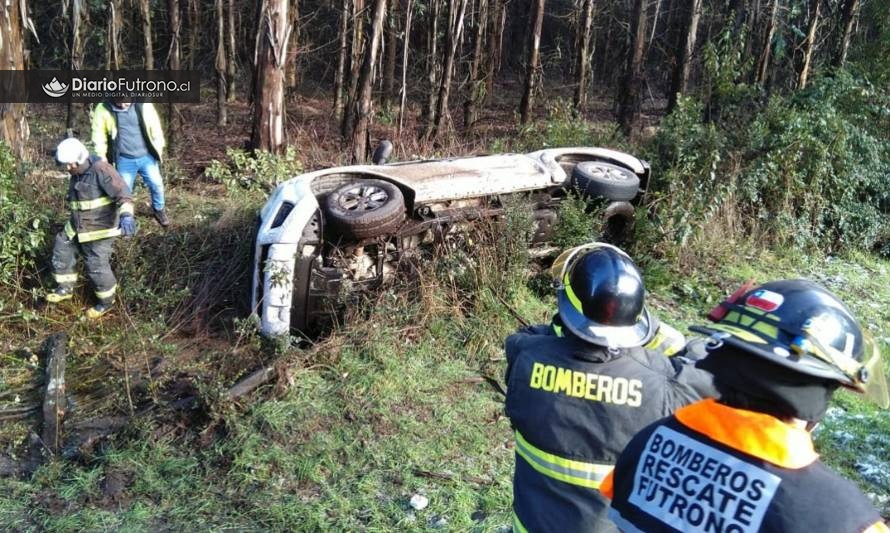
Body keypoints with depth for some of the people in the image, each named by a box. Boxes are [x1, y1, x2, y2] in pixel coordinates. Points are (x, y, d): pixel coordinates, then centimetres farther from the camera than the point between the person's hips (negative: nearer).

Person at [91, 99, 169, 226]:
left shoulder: (143, 104, -10)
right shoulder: (103, 109, -12)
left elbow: (155, 126, 2)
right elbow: (99, 136, -3)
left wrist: (158, 149, 4)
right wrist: (102, 158, -3)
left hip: (146, 156, 1)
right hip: (124, 160, -1)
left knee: (156, 184, 11)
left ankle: (159, 209, 37)